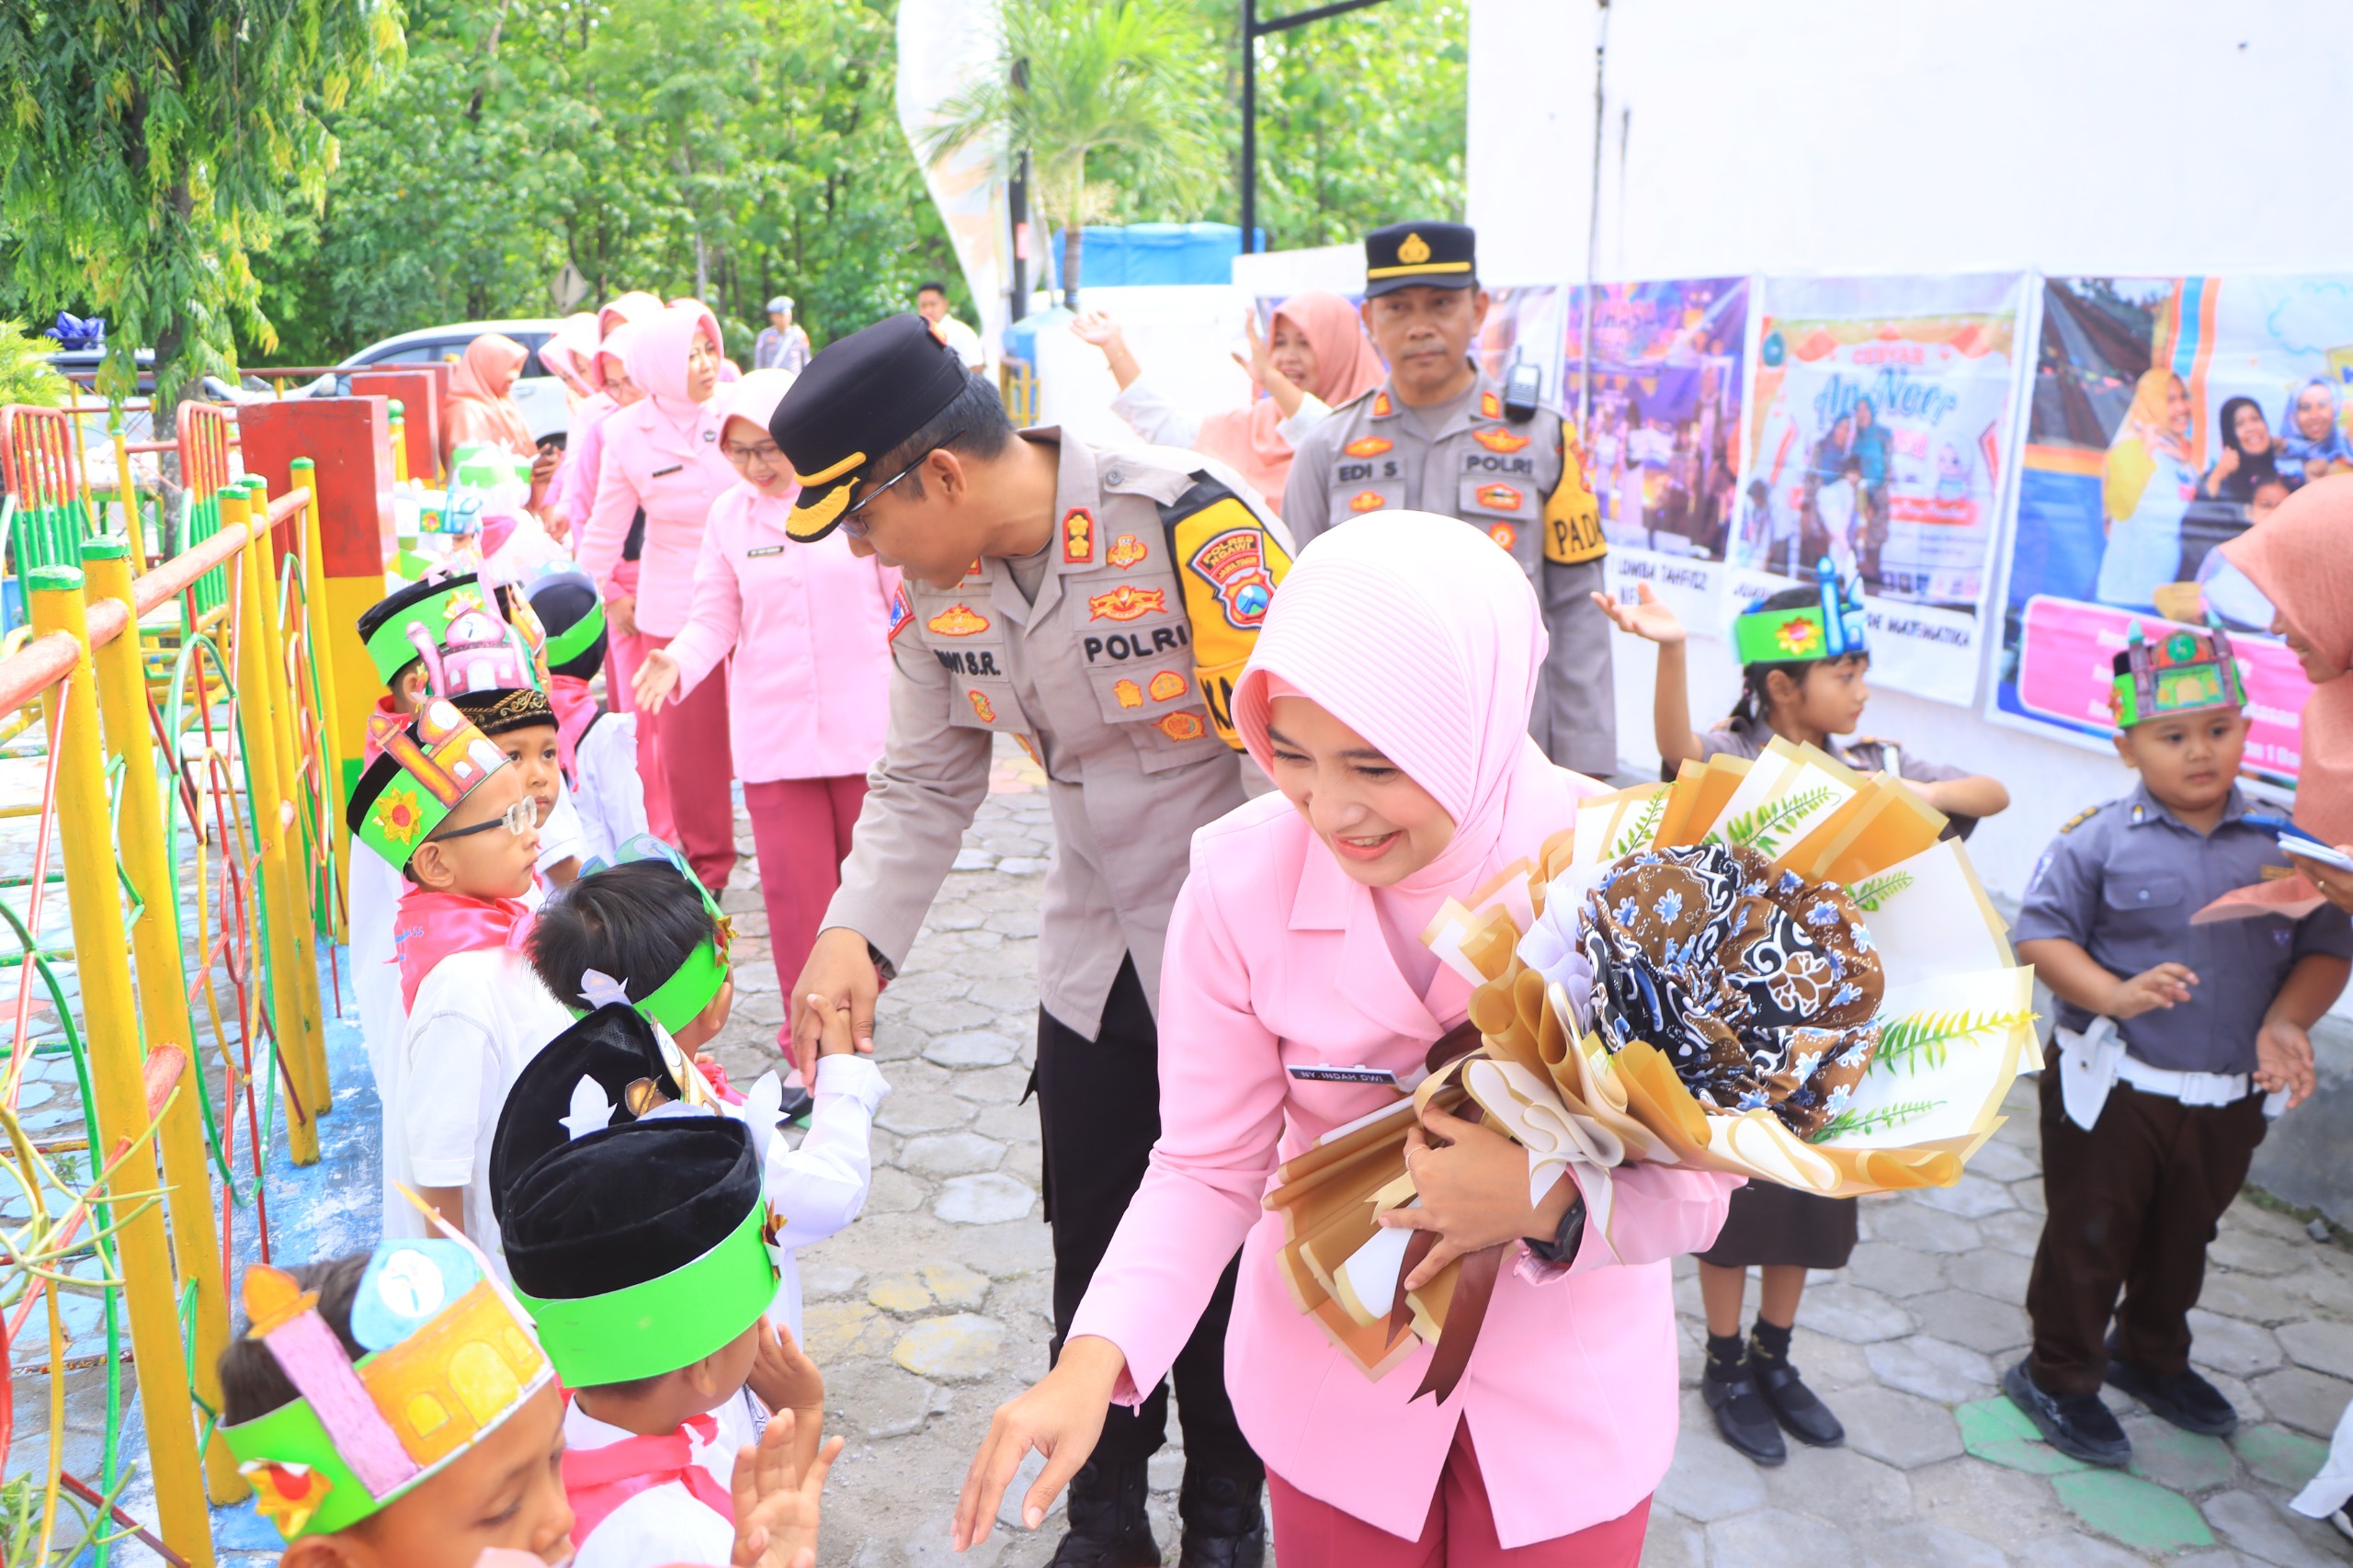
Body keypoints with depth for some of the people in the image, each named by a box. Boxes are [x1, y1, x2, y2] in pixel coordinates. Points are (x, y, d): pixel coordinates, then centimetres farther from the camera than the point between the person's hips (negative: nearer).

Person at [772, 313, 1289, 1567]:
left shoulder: (1191, 523, -24)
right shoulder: (935, 582, -4)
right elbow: (924, 782, 5)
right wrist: (856, 932, -11)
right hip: (1092, 963, 5)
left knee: (1227, 1253, 10)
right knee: (1090, 1252, 15)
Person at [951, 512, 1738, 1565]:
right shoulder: (1240, 877, -21)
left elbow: (1698, 1180, -14)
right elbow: (1208, 1165, -13)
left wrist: (1550, 1203, -33)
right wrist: (1096, 1357, -26)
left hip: (1572, 1391, 0)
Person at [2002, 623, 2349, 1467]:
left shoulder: (2283, 844, -2)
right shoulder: (2099, 839, -11)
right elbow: (2041, 933, -12)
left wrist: (2285, 1021, -15)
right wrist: (2113, 995, -27)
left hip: (2231, 1096, 4)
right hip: (2112, 1085, -4)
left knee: (2183, 1237, 23)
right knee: (2089, 1237, 9)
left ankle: (2150, 1356, 46)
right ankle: (2058, 1375, 28)